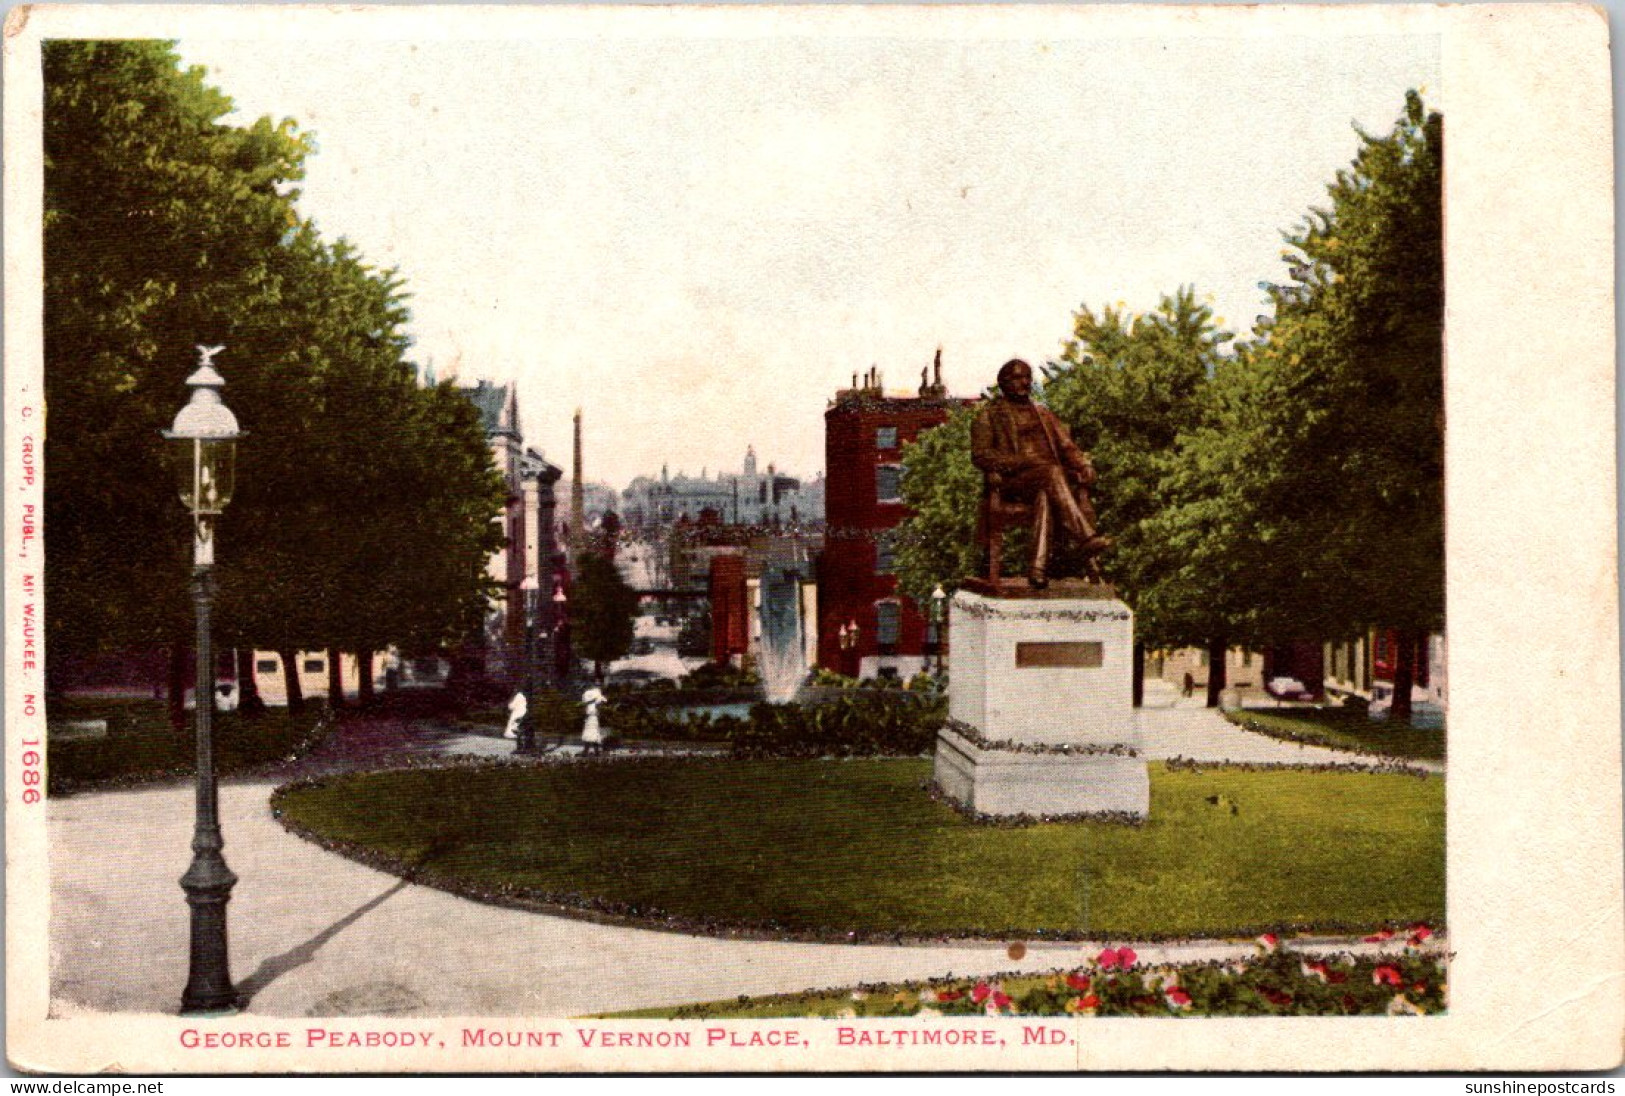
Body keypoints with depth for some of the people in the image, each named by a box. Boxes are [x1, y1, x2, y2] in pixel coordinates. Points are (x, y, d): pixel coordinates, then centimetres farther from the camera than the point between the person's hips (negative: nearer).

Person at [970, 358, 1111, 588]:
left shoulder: (1043, 414, 27)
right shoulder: (989, 414, 11)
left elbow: (1066, 446, 19)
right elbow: (979, 455, -1)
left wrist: (1084, 464, -5)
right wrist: (1022, 461, -15)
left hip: (1048, 479, 4)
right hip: (1012, 482, -4)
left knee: (1045, 495, -34)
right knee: (1052, 472, -35)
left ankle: (1038, 566, -48)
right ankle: (1087, 537, -44)